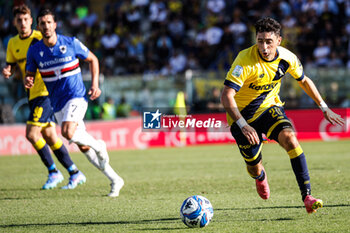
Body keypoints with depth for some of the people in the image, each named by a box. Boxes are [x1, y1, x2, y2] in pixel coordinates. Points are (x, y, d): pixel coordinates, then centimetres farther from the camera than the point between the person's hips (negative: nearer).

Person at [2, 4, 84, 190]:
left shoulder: (41, 38, -10)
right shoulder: (13, 44, 10)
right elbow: (10, 66, 17)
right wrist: (6, 71, -5)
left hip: (46, 91, -7)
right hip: (33, 94, 7)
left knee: (31, 133, -14)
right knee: (49, 136, 7)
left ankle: (53, 172, -2)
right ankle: (75, 173, 16)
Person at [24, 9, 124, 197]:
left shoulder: (71, 43, -8)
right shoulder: (34, 51, -1)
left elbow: (92, 59, 6)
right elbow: (29, 74, 9)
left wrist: (95, 84, -4)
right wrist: (28, 81, -16)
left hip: (76, 96, -4)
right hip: (57, 104, 4)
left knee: (68, 132, -30)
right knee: (83, 147, 6)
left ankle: (98, 145, -1)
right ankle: (115, 180, 17)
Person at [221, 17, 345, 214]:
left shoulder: (287, 58, -13)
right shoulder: (246, 61, -28)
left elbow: (303, 80, 9)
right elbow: (226, 96, -33)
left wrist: (324, 108, 9)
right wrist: (243, 126, -43)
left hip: (270, 108, 3)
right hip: (243, 115, -3)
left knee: (290, 139, -27)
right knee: (254, 168, 4)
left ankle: (307, 196, -28)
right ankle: (260, 176, 46)